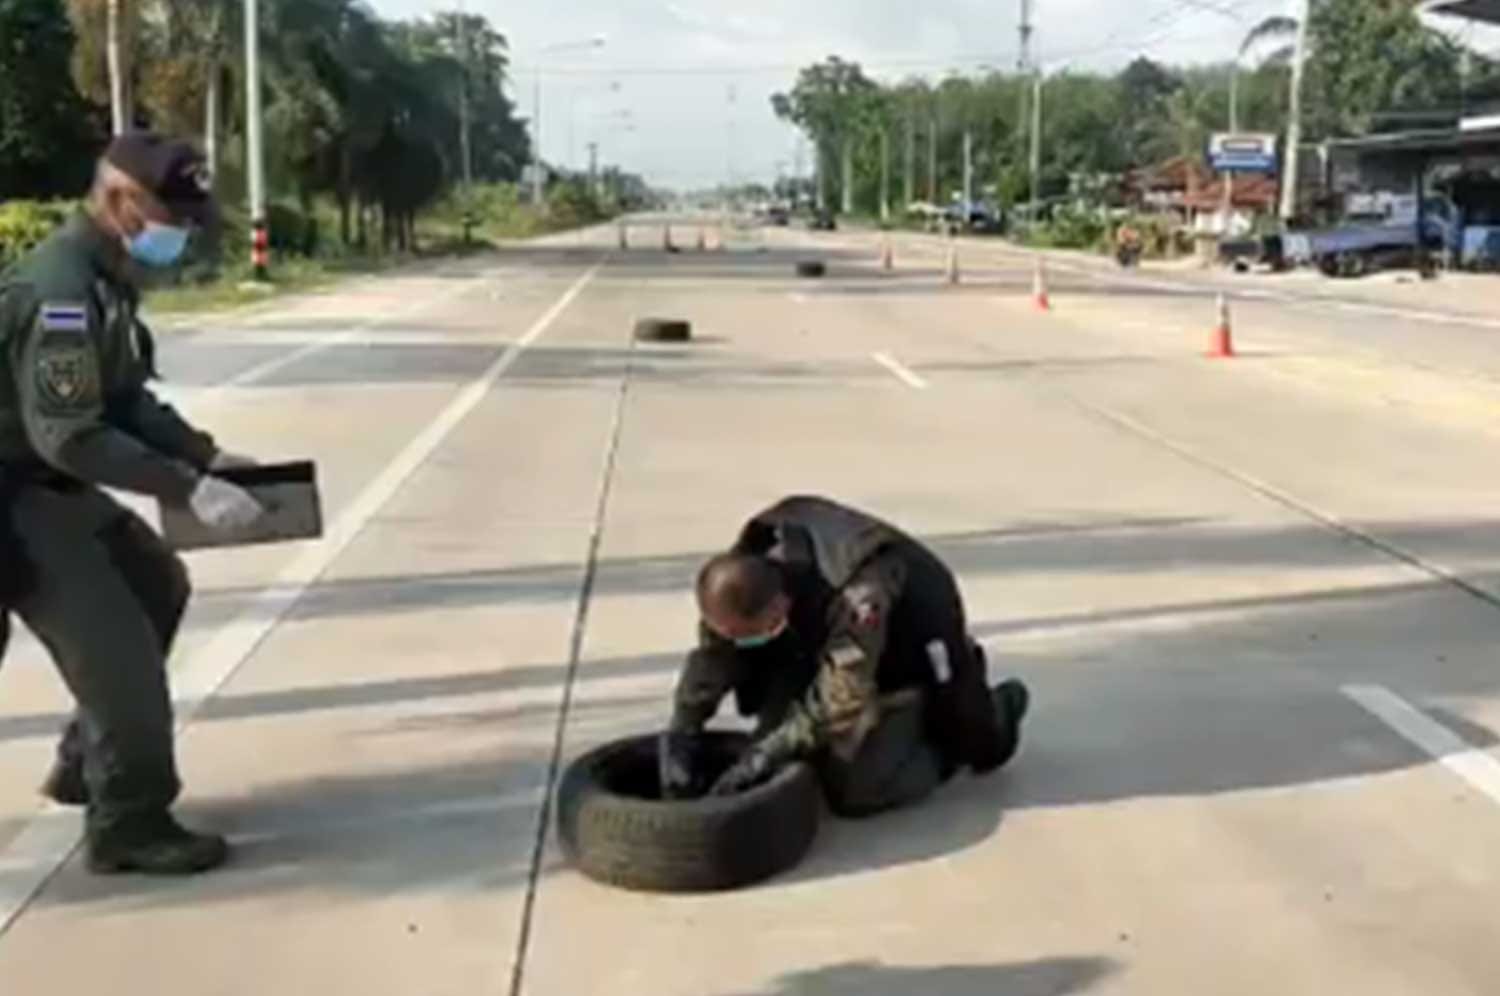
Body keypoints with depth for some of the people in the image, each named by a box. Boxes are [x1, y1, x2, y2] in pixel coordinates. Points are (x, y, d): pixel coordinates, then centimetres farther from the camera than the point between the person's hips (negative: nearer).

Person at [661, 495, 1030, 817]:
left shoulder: (861, 599, -43)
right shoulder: (749, 566, -22)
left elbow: (843, 698, -36)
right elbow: (712, 656, -15)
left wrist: (765, 755, -35)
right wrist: (679, 737, -23)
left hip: (909, 651, -7)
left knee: (859, 793, -11)